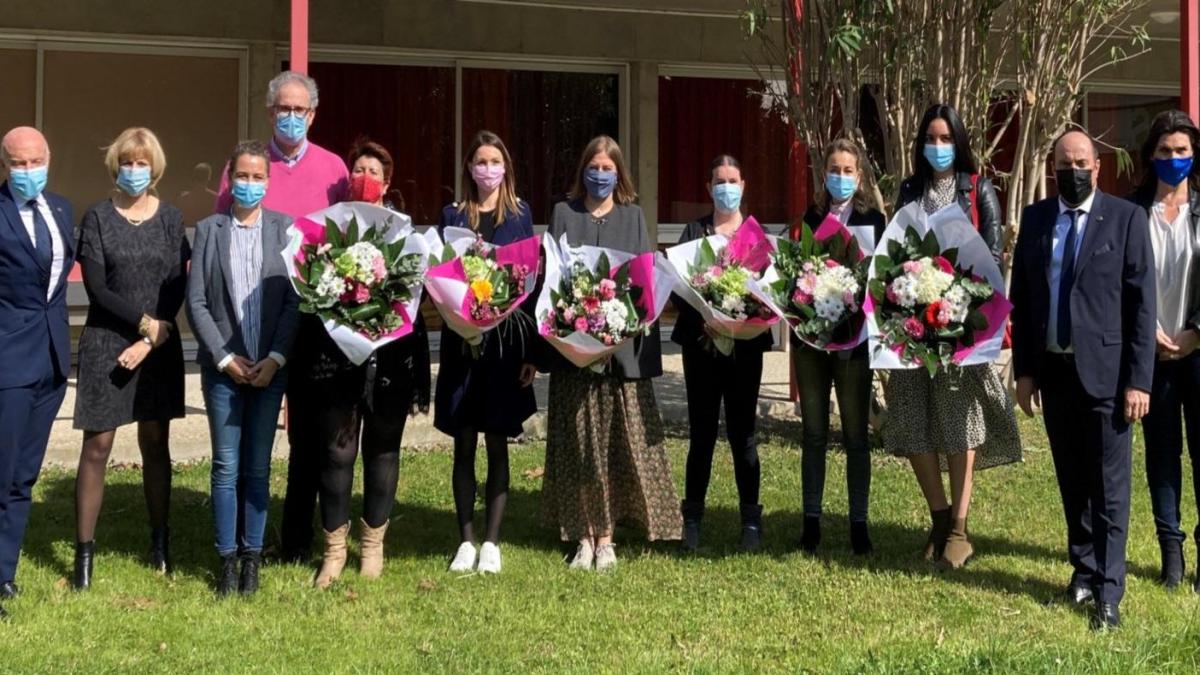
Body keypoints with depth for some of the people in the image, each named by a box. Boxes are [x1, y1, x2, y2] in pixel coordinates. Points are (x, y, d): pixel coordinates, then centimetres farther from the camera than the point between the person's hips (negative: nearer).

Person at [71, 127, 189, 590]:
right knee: (96, 447, -3)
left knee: (155, 445, 7)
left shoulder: (170, 220, 5)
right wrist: (146, 322, -11)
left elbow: (177, 288, -1)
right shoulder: (97, 219, 0)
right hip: (105, 344, -2)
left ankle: (160, 543, 17)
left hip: (159, 347, 2)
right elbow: (97, 288, -6)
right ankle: (84, 552, 0)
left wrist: (150, 341, -11)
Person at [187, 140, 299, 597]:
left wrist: (276, 358, -9)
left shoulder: (285, 229, 3)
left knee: (258, 467, 5)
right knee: (226, 467, 2)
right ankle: (227, 560, 9)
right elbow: (196, 302, 1)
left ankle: (252, 559, 13)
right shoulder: (208, 230, 5)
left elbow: (295, 299, -1)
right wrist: (224, 357, -7)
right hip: (223, 367, 0)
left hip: (270, 367, 0)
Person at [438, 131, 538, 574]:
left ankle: (492, 542, 8)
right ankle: (465, 540, 11)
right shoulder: (452, 216, 7)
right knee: (464, 444, 3)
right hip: (462, 338, 1)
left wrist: (531, 351, -3)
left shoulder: (520, 215, 5)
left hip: (506, 338, -1)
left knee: (497, 445, 3)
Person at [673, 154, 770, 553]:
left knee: (742, 432, 3)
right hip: (700, 342, 0)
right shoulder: (694, 232, 8)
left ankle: (751, 520, 9)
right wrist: (702, 319, -16)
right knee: (702, 433, 2)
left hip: (745, 342, 0)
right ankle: (692, 519, 9)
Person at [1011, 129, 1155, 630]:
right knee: (1072, 483, 15)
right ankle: (1084, 570, 29)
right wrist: (1024, 370, 4)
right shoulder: (1035, 219, 7)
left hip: (1105, 371, -4)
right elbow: (1021, 298, 9)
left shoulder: (1126, 218, -4)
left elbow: (1142, 303, -7)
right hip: (1053, 370, 4)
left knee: (1109, 487, 0)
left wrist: (1139, 380, -11)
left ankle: (1108, 593, 6)